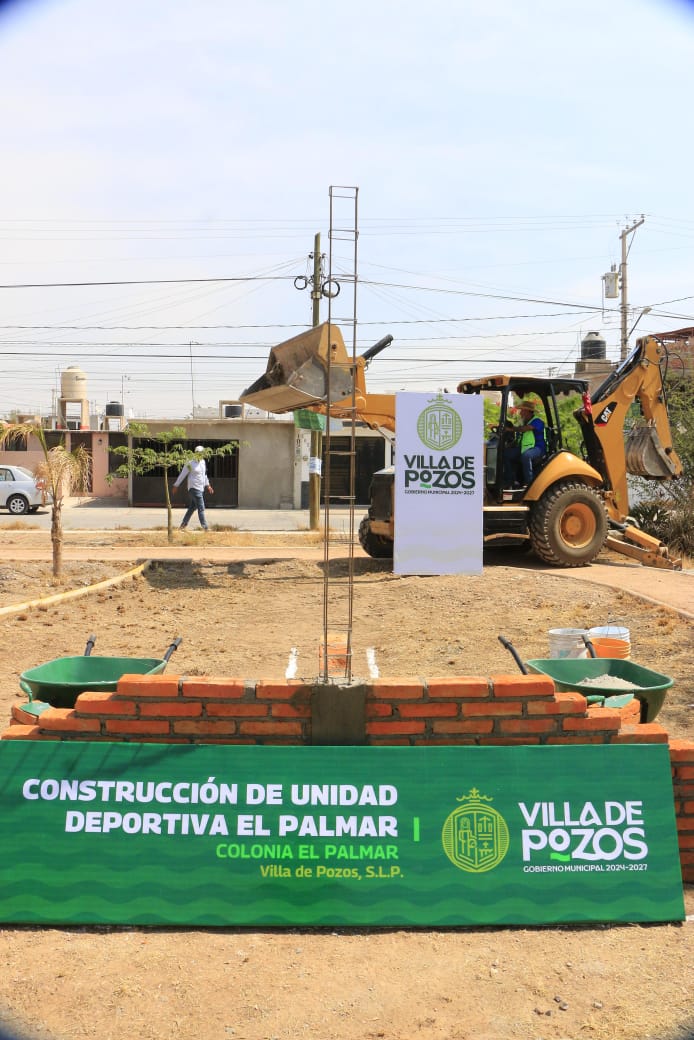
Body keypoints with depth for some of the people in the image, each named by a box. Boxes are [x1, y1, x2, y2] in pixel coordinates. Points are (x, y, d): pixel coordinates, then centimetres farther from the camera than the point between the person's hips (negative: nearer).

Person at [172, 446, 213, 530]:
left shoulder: (203, 462, 12)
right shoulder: (190, 463, -10)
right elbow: (182, 474, -4)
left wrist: (207, 485, 20)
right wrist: (176, 485, 1)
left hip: (201, 488, 8)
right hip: (194, 488, -8)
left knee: (192, 507, 13)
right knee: (201, 508, -11)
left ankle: (183, 524, 22)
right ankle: (205, 526, -12)